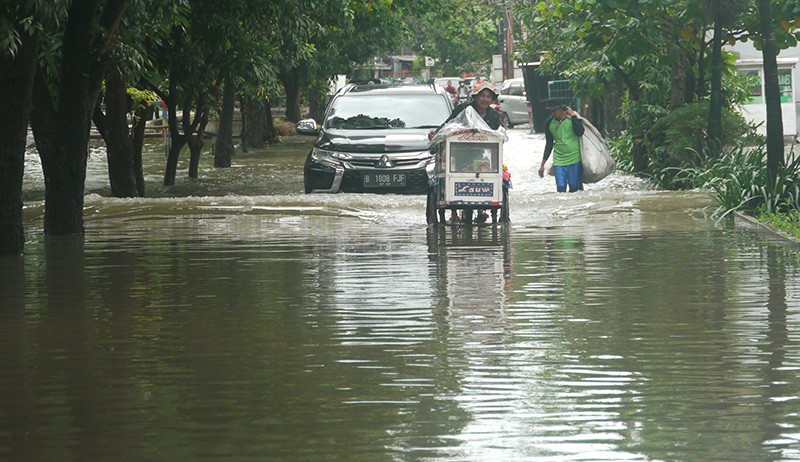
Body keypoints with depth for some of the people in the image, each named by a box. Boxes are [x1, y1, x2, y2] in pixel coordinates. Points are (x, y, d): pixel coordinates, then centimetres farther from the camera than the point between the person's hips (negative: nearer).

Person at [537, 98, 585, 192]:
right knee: (561, 189, -8)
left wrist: (573, 115, -15)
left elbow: (580, 132, -21)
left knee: (575, 188, -1)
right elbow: (549, 144, 16)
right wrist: (542, 164, 17)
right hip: (559, 161, 3)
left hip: (574, 160, -2)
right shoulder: (549, 123, 6)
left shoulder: (573, 117, -3)